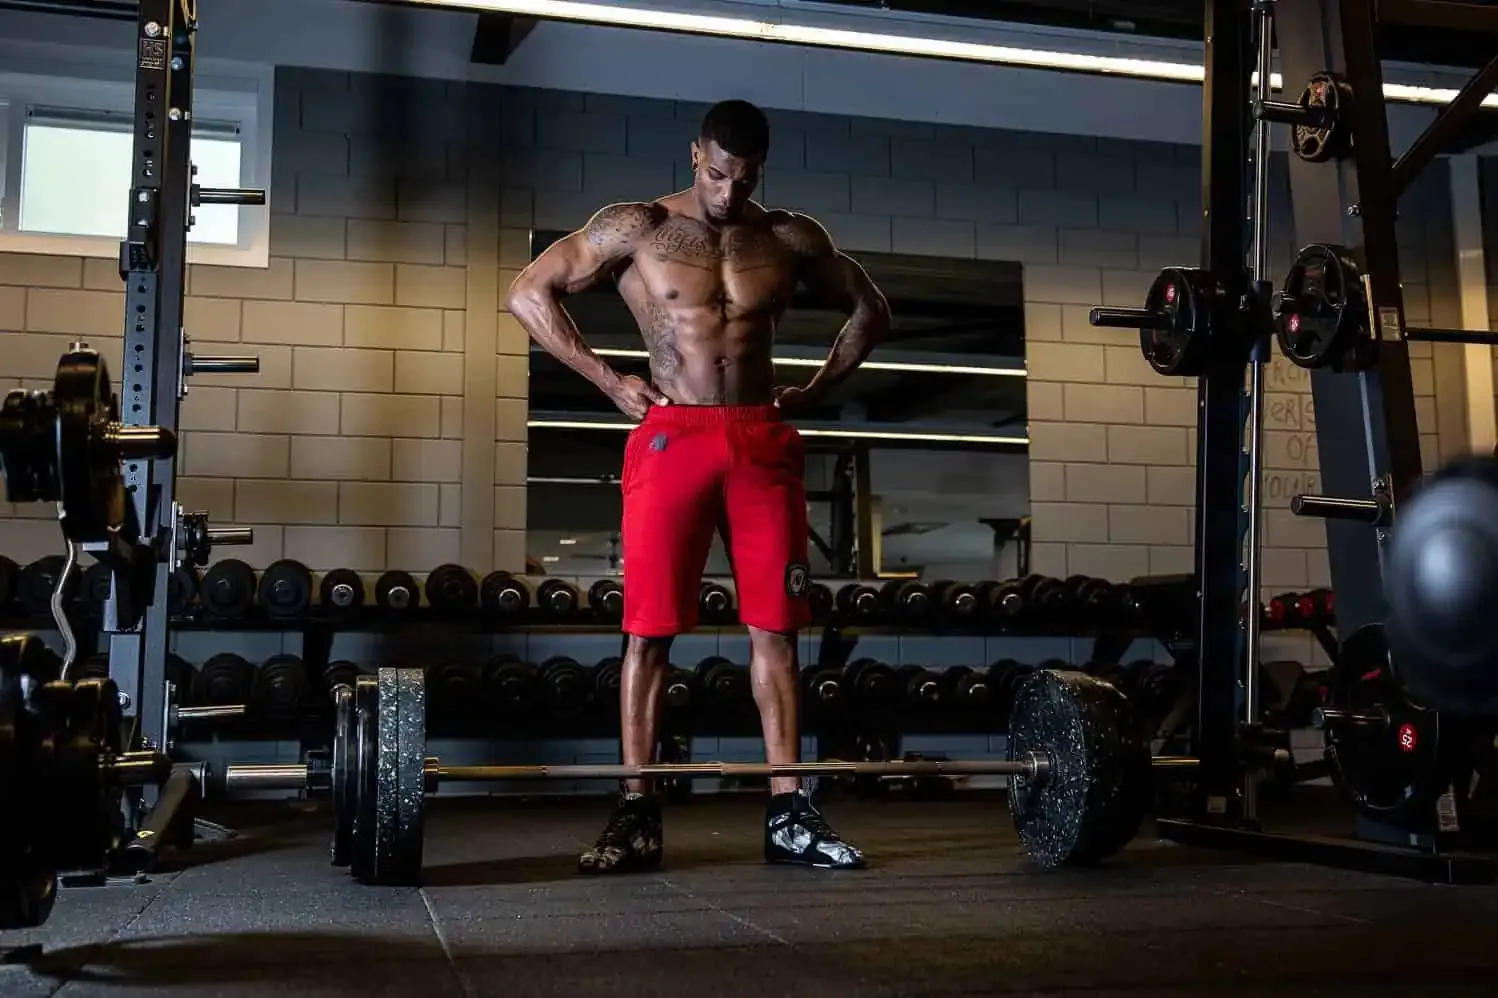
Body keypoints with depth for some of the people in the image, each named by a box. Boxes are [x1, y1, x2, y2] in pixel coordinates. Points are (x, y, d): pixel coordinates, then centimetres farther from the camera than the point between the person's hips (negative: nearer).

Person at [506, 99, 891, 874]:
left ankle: (787, 813, 7)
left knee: (775, 627, 2)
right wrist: (609, 383, -2)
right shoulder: (637, 227, 2)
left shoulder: (791, 238, 10)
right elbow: (529, 293, 3)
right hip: (671, 439, -2)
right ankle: (637, 815, 4)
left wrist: (814, 390, 9)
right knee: (650, 629, -3)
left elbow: (869, 310, 22)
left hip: (765, 442, 3)